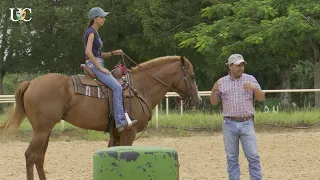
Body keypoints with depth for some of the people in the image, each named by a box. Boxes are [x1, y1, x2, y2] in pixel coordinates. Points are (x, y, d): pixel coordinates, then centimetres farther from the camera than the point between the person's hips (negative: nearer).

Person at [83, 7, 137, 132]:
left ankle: (123, 116, 11)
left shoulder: (95, 33, 21)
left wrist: (113, 53, 10)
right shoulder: (91, 32, -9)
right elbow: (88, 52, -21)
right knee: (117, 87, -24)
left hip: (97, 66, 11)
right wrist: (100, 68, -20)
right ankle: (120, 122, -31)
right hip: (93, 65, -11)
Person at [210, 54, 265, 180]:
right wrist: (214, 91, -13)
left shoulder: (250, 79, 4)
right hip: (229, 124, 1)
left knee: (253, 156, -3)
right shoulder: (222, 82, 5)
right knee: (232, 158, 5)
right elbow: (214, 102, 7)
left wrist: (254, 88, -18)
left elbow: (261, 98, 1)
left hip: (246, 123, -1)